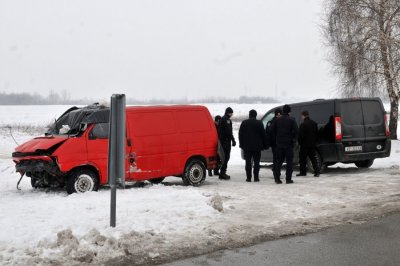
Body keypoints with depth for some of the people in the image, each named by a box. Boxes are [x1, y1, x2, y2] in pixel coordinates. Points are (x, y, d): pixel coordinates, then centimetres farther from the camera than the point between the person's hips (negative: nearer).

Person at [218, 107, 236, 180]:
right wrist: (233, 140, -17)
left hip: (223, 140, 10)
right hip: (226, 140, -10)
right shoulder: (226, 119, -12)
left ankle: (222, 173, 16)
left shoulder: (223, 119, 19)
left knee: (226, 156, 13)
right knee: (227, 157, -8)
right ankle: (222, 173, -10)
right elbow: (228, 131, -19)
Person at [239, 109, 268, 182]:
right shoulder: (259, 123, -4)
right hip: (257, 146, -1)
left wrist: (241, 144, 12)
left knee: (248, 162, 4)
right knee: (256, 162, 4)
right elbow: (263, 134, -2)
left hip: (247, 146, 1)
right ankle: (256, 177, 1)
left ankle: (248, 177, 1)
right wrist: (264, 145, 5)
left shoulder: (244, 123, 3)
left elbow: (240, 135, 6)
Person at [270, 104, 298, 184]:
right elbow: (295, 130, -15)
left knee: (279, 160, 11)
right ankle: (288, 179, 2)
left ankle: (277, 177, 3)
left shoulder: (278, 120, 4)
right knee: (289, 161, 3)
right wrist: (293, 139, 2)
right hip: (288, 143, -4)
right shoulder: (291, 120, -8)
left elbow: (272, 129, 4)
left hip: (279, 143, 4)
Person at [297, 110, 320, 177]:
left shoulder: (303, 124, -16)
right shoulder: (314, 123, 8)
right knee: (313, 158, 10)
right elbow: (317, 134, 14)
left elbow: (300, 135, -15)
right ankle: (317, 171, 0)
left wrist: (300, 142, -2)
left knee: (302, 159, 6)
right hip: (313, 144, 6)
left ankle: (303, 172, 10)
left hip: (305, 144, -6)